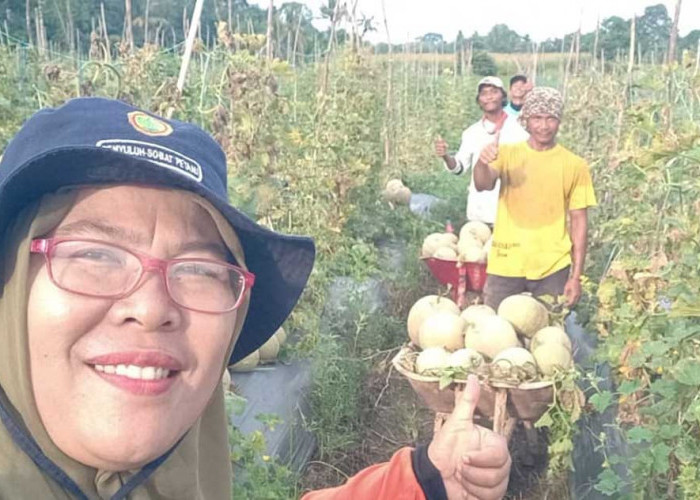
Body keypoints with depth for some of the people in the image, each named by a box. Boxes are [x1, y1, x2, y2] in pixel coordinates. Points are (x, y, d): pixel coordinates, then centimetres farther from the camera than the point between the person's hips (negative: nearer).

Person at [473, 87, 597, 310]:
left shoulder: (575, 165, 2)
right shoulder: (507, 154, 3)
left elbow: (579, 221, 3)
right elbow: (483, 185, -15)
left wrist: (576, 275, -1)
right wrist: (482, 162, -38)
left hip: (552, 269, 0)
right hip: (505, 265, 0)